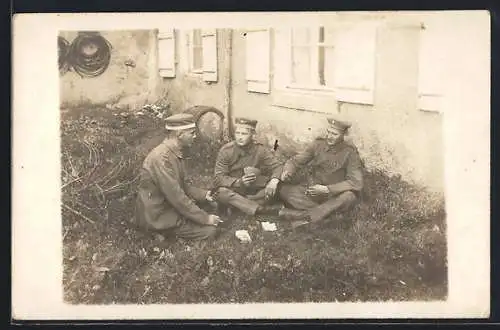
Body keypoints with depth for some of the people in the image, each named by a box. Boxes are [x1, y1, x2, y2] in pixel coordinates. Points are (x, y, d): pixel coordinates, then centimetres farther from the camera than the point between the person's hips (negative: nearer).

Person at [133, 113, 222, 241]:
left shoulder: (176, 152, 3)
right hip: (158, 216, -10)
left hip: (170, 205, 10)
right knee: (208, 230, -13)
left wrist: (203, 194, 2)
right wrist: (205, 218, -21)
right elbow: (176, 196, -28)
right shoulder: (162, 157, -28)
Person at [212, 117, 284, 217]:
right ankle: (262, 209, -36)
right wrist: (239, 182, -34)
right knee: (221, 192, -34)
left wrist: (274, 181, -35)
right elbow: (219, 178, -16)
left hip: (254, 192, 1)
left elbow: (278, 166, -12)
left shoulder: (260, 150, -6)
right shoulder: (225, 151, -11)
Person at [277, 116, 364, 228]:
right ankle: (325, 211, -28)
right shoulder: (318, 144, -2)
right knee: (284, 189, -18)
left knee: (349, 196, -38)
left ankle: (302, 215, -37)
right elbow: (295, 161, 5)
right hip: (314, 192, 4)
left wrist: (327, 189, -26)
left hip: (336, 196, -3)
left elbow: (356, 182, -19)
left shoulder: (350, 152, -12)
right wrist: (287, 172, -20)